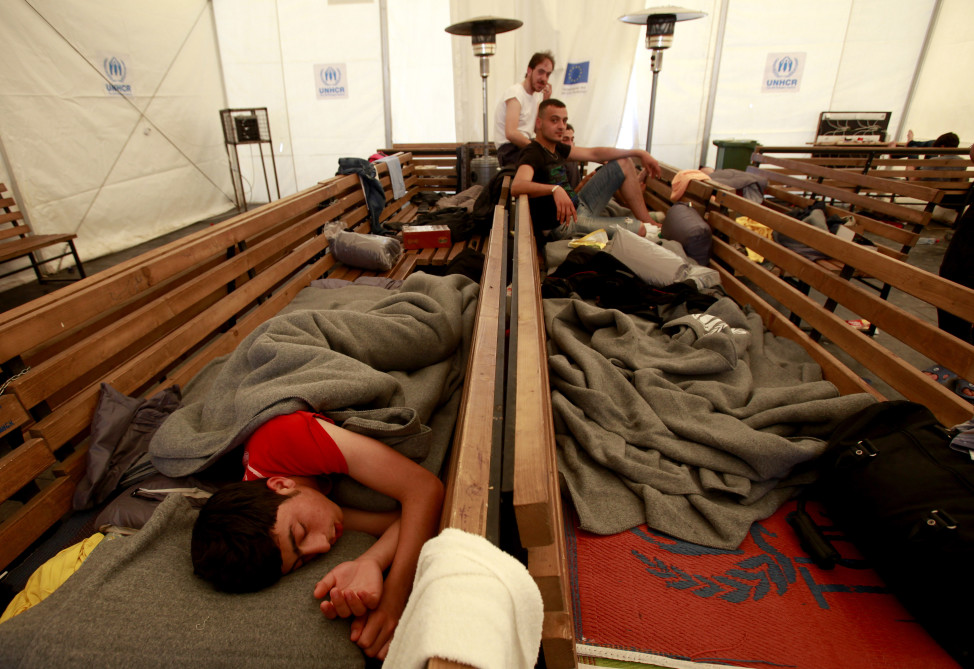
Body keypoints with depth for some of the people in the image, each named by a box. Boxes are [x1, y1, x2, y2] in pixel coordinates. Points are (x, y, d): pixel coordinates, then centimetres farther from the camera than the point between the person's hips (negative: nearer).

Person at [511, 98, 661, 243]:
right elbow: (516, 187, -38)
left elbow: (593, 153, 16)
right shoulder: (533, 154, -18)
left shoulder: (555, 147, 10)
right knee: (640, 230, -17)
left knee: (623, 163, 12)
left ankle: (649, 221, 13)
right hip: (562, 226, -10)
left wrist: (638, 153, 13)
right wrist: (555, 189, -54)